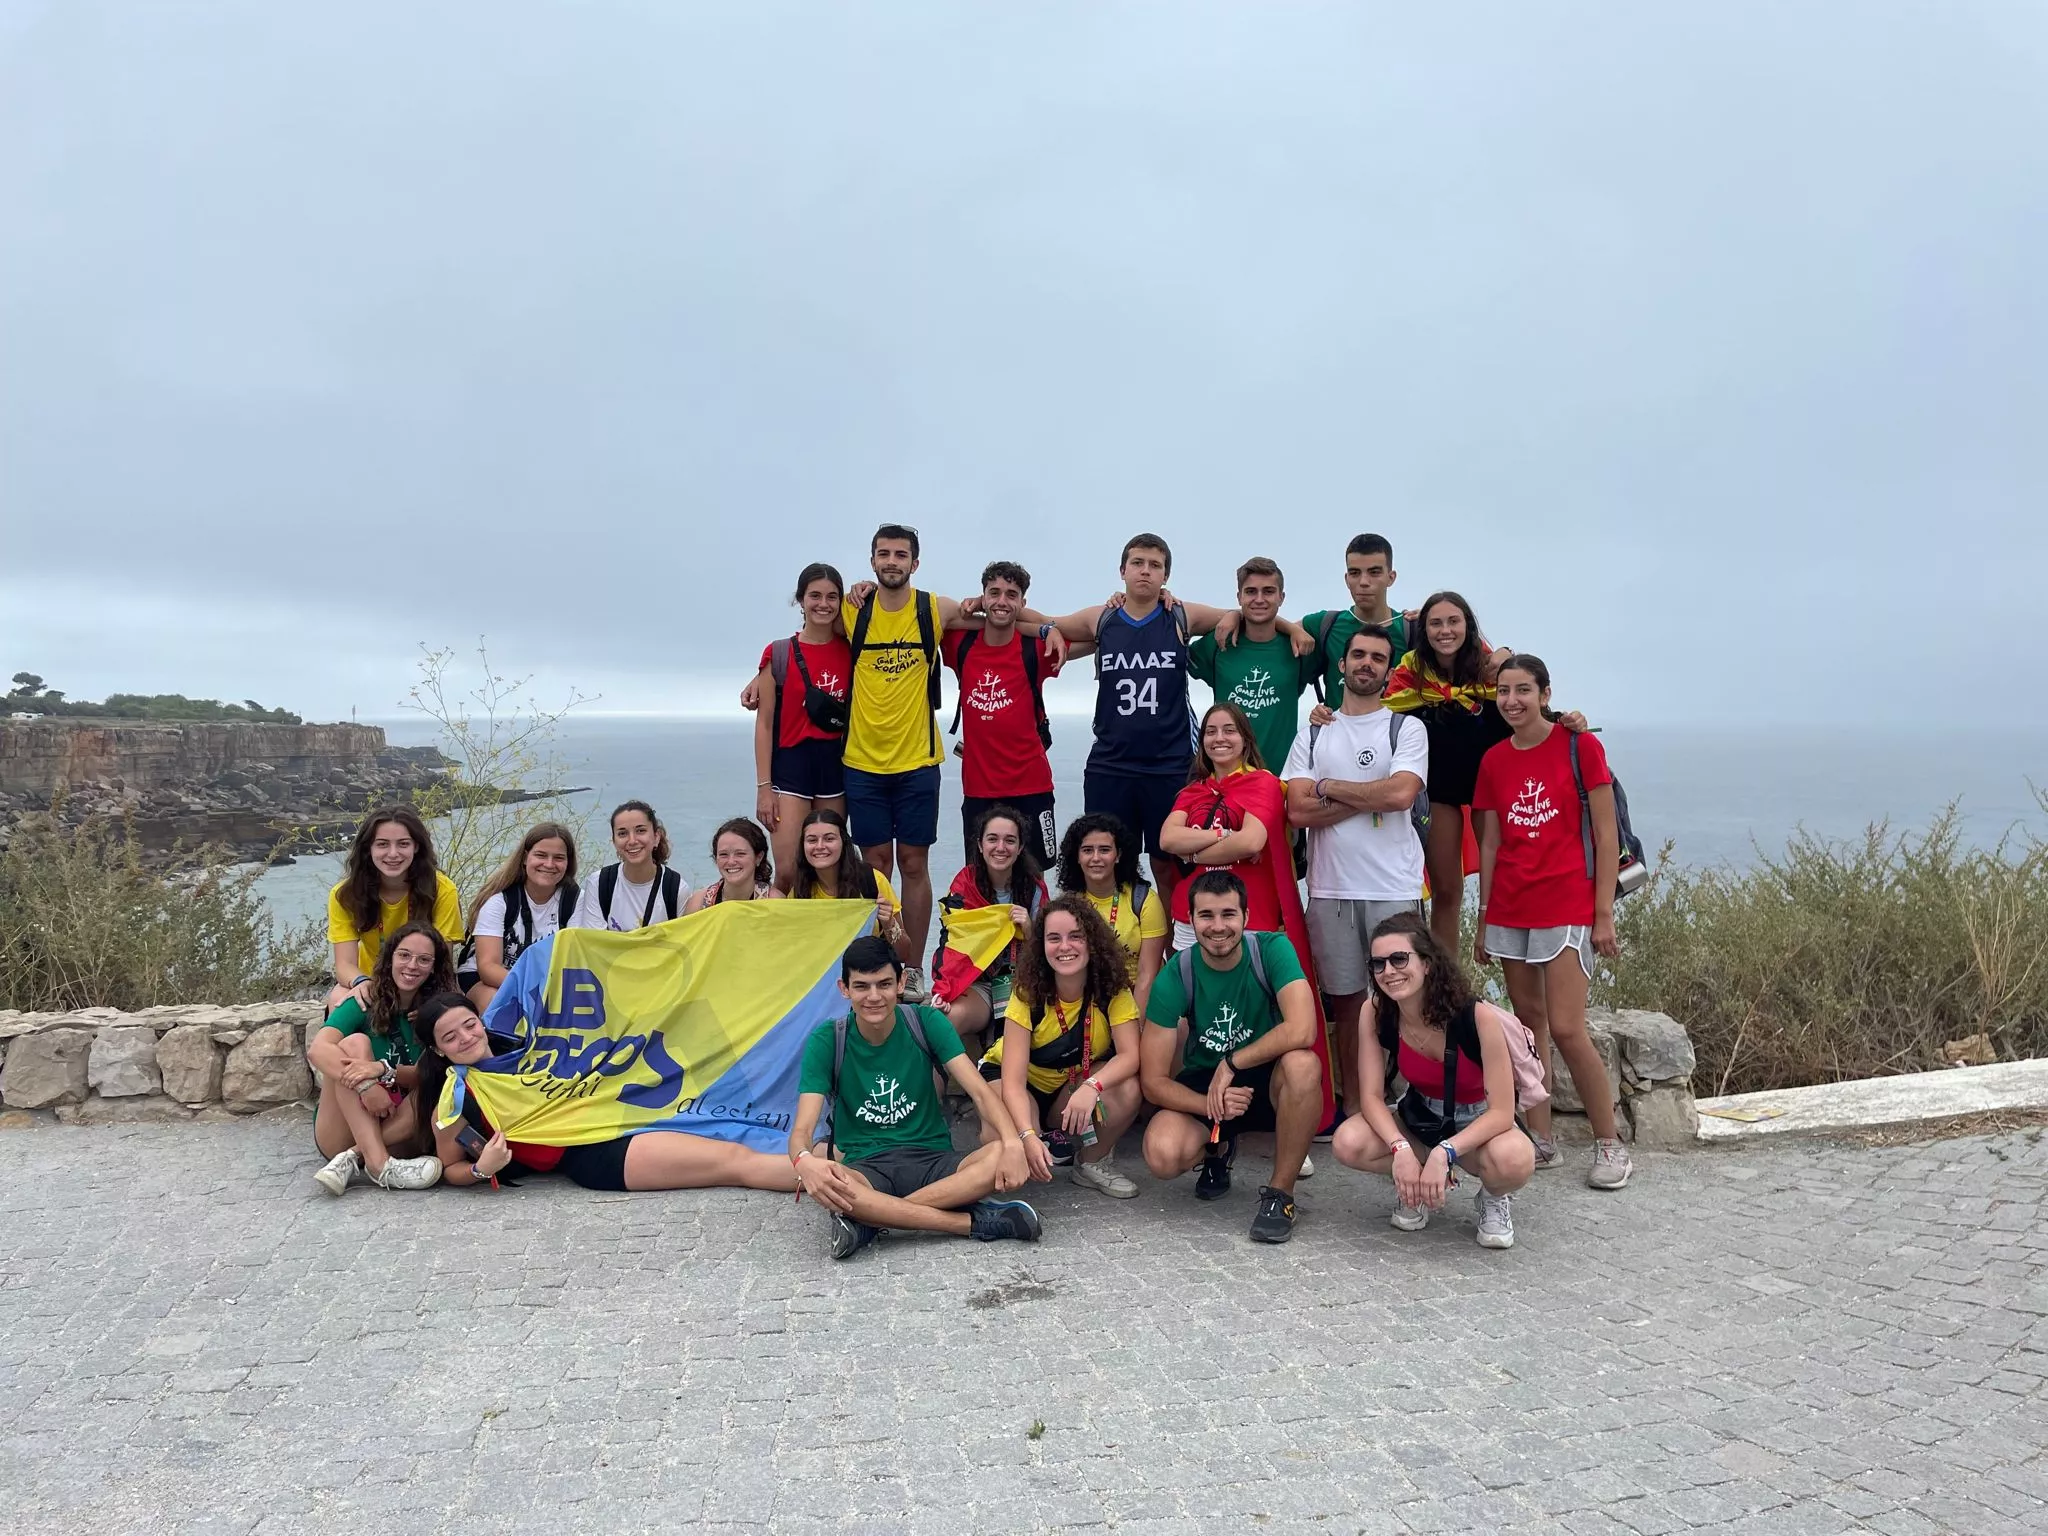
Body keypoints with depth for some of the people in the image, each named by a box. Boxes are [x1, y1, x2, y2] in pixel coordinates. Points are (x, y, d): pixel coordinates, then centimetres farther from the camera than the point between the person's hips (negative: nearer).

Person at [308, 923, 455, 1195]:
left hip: (393, 1133, 1)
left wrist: (383, 1070, -32)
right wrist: (365, 1084, -36)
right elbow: (317, 1050, -21)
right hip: (339, 1132, -1)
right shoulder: (365, 1003, -3)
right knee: (355, 1043, -24)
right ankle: (379, 1164, -37)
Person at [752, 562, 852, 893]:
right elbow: (764, 723, -2)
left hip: (836, 763, 3)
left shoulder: (851, 649, 5)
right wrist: (764, 786, -6)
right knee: (788, 872, -10)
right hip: (791, 763, -3)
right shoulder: (778, 653, -2)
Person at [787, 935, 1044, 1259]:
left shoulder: (926, 1023, -2)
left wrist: (1013, 1143, -30)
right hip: (867, 1168, -1)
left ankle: (871, 1218, -27)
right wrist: (804, 1161, -40)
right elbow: (803, 1129, -14)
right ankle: (975, 1221, -30)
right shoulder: (827, 1041, -5)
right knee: (820, 1184, -38)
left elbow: (981, 1092, -9)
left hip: (935, 1160, 2)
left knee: (1006, 1156, -30)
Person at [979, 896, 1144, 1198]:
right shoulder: (1027, 994, -25)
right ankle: (1053, 1145, 1)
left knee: (1128, 1089, -30)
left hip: (1073, 1087, 2)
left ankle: (1093, 1163, -3)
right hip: (1020, 1082, -2)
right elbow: (1013, 1080, -29)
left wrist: (1092, 1086, -47)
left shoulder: (1112, 989, -19)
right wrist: (1029, 1137, -46)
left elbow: (1130, 1055, -28)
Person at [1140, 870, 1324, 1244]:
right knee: (1162, 1155, -28)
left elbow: (1301, 1031, -33)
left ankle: (1281, 1193, -15)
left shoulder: (1272, 950, -17)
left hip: (1270, 1083, -1)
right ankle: (1218, 1150, 11)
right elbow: (1153, 1080, -14)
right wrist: (1211, 1105, -30)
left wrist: (1231, 1064, -24)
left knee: (1303, 1064, -36)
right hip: (1203, 1086, 1)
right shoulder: (1176, 976, -15)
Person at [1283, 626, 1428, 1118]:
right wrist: (1372, 798, -7)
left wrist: (1328, 787, -4)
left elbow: (1401, 793, -13)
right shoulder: (1313, 734, 11)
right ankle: (1352, 1106, 18)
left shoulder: (1407, 728, 5)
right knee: (1346, 999, 9)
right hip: (1330, 888, 2)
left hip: (1394, 888, -2)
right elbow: (1298, 810, -2)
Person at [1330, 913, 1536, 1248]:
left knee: (1513, 1159, -39)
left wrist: (1443, 1153, -38)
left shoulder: (1479, 1017, -28)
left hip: (1479, 1124, -3)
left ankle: (1494, 1197, 0)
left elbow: (1501, 1111, -26)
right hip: (1419, 1119, 3)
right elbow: (1371, 1096, -16)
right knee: (1349, 1143, -28)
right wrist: (1401, 1149, -34)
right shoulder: (1374, 1015, -18)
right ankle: (1416, 1185, 5)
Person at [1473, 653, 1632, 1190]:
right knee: (1529, 1022, 8)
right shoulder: (1493, 761, 9)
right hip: (1510, 910, 5)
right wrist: (1483, 921, 11)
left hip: (1566, 907, -5)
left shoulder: (1579, 745, -5)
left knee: (1565, 1028, -9)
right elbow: (1489, 845, 11)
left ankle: (1610, 1143, 7)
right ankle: (1540, 1140, 17)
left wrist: (1604, 914, -8)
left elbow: (1606, 836, -5)